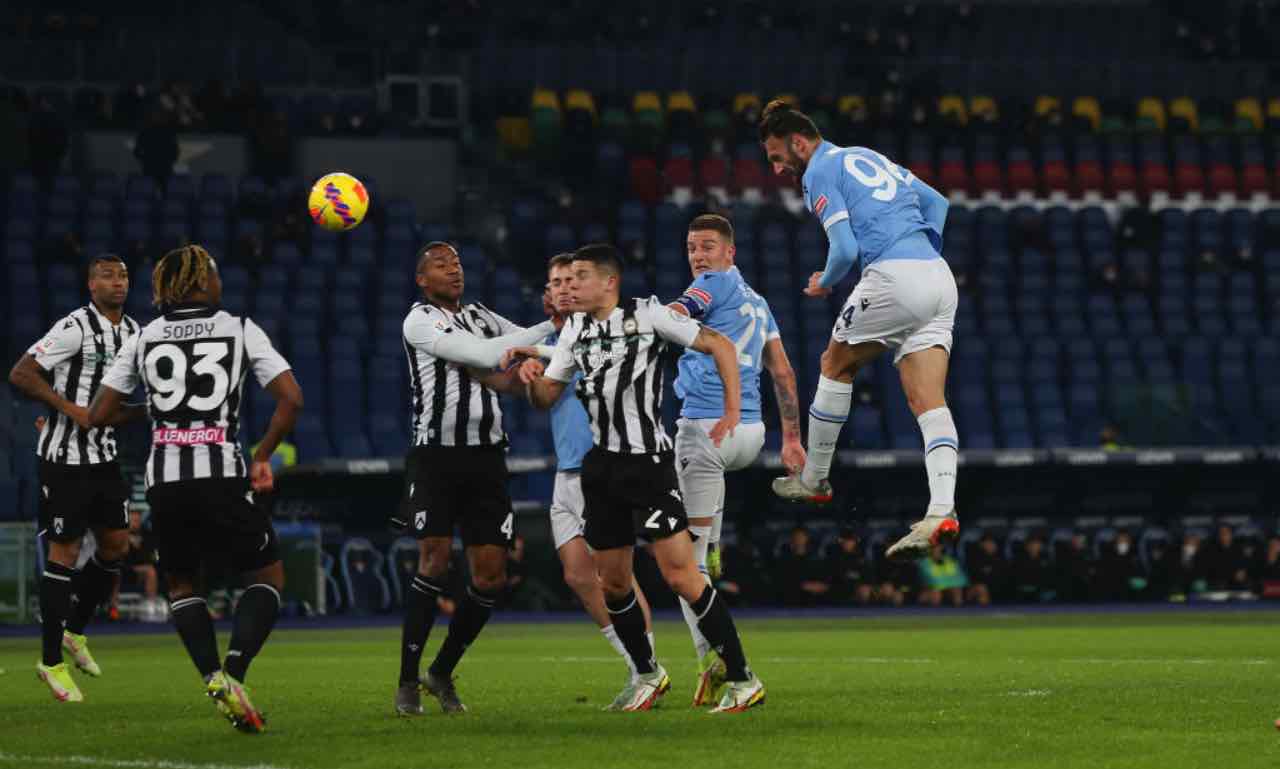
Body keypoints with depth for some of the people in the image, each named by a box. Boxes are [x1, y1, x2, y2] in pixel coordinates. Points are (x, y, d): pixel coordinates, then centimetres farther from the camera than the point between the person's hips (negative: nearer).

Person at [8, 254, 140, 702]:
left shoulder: (134, 332, 9)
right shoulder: (75, 328, -16)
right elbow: (20, 375, -19)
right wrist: (69, 408, -23)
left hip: (105, 455, 8)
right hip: (65, 458, -8)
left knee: (116, 545, 7)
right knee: (65, 551, -5)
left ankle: (75, 631, 26)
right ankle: (51, 662, 2)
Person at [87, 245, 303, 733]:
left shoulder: (143, 339, 10)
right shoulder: (240, 330, 4)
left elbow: (98, 415, 10)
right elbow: (291, 399, -5)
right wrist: (262, 456, 8)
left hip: (163, 479, 3)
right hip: (222, 476, -3)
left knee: (181, 585, 22)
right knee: (267, 576, 14)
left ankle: (213, 676, -2)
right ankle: (234, 672, -10)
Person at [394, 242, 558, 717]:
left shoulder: (482, 317, 17)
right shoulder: (420, 322, -5)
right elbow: (485, 356, -16)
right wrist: (552, 327, -13)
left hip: (486, 458, 6)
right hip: (435, 457, -6)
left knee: (491, 576, -1)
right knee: (435, 561, -16)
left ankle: (442, 673, 16)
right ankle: (408, 682, -7)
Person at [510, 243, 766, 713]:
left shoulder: (648, 315, -6)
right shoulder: (575, 329, 12)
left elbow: (720, 346, -3)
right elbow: (546, 398, 15)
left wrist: (733, 411, -11)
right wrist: (532, 377, -8)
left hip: (649, 463, -7)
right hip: (602, 467, 7)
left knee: (680, 576, -14)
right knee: (612, 583, 9)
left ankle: (742, 680, -9)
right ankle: (648, 675, 29)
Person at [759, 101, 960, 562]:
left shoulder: (820, 172, 1)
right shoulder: (868, 157, 27)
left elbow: (845, 249, -9)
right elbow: (936, 201, 33)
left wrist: (824, 284, 10)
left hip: (893, 274, -7)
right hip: (939, 279, 7)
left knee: (836, 365, 15)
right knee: (929, 402, -2)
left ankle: (814, 480, 24)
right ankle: (942, 511, -17)